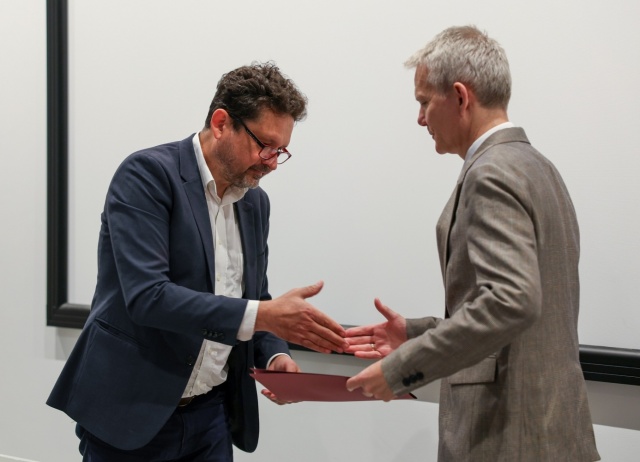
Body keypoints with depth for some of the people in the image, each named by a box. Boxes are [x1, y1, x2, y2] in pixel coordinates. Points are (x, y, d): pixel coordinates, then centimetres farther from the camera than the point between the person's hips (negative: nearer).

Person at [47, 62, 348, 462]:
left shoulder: (256, 203, 7)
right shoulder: (148, 174, -14)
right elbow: (146, 295, -24)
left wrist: (275, 354, -5)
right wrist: (265, 315, -28)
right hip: (130, 412, -6)